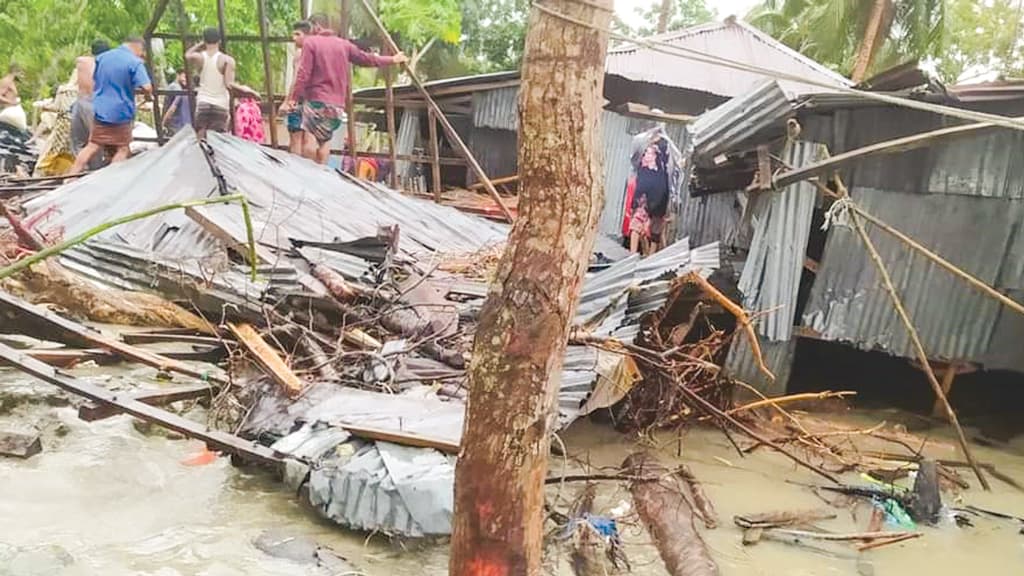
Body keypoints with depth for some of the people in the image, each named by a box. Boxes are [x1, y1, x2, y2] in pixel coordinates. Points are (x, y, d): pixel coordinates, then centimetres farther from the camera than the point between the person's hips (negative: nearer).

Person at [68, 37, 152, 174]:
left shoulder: (102, 57, 9)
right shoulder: (135, 62, -12)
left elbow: (95, 79, 20)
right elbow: (147, 88, -22)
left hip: (99, 110, 6)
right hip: (120, 113, -6)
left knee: (93, 146, 12)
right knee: (122, 150, 6)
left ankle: (72, 177, 11)